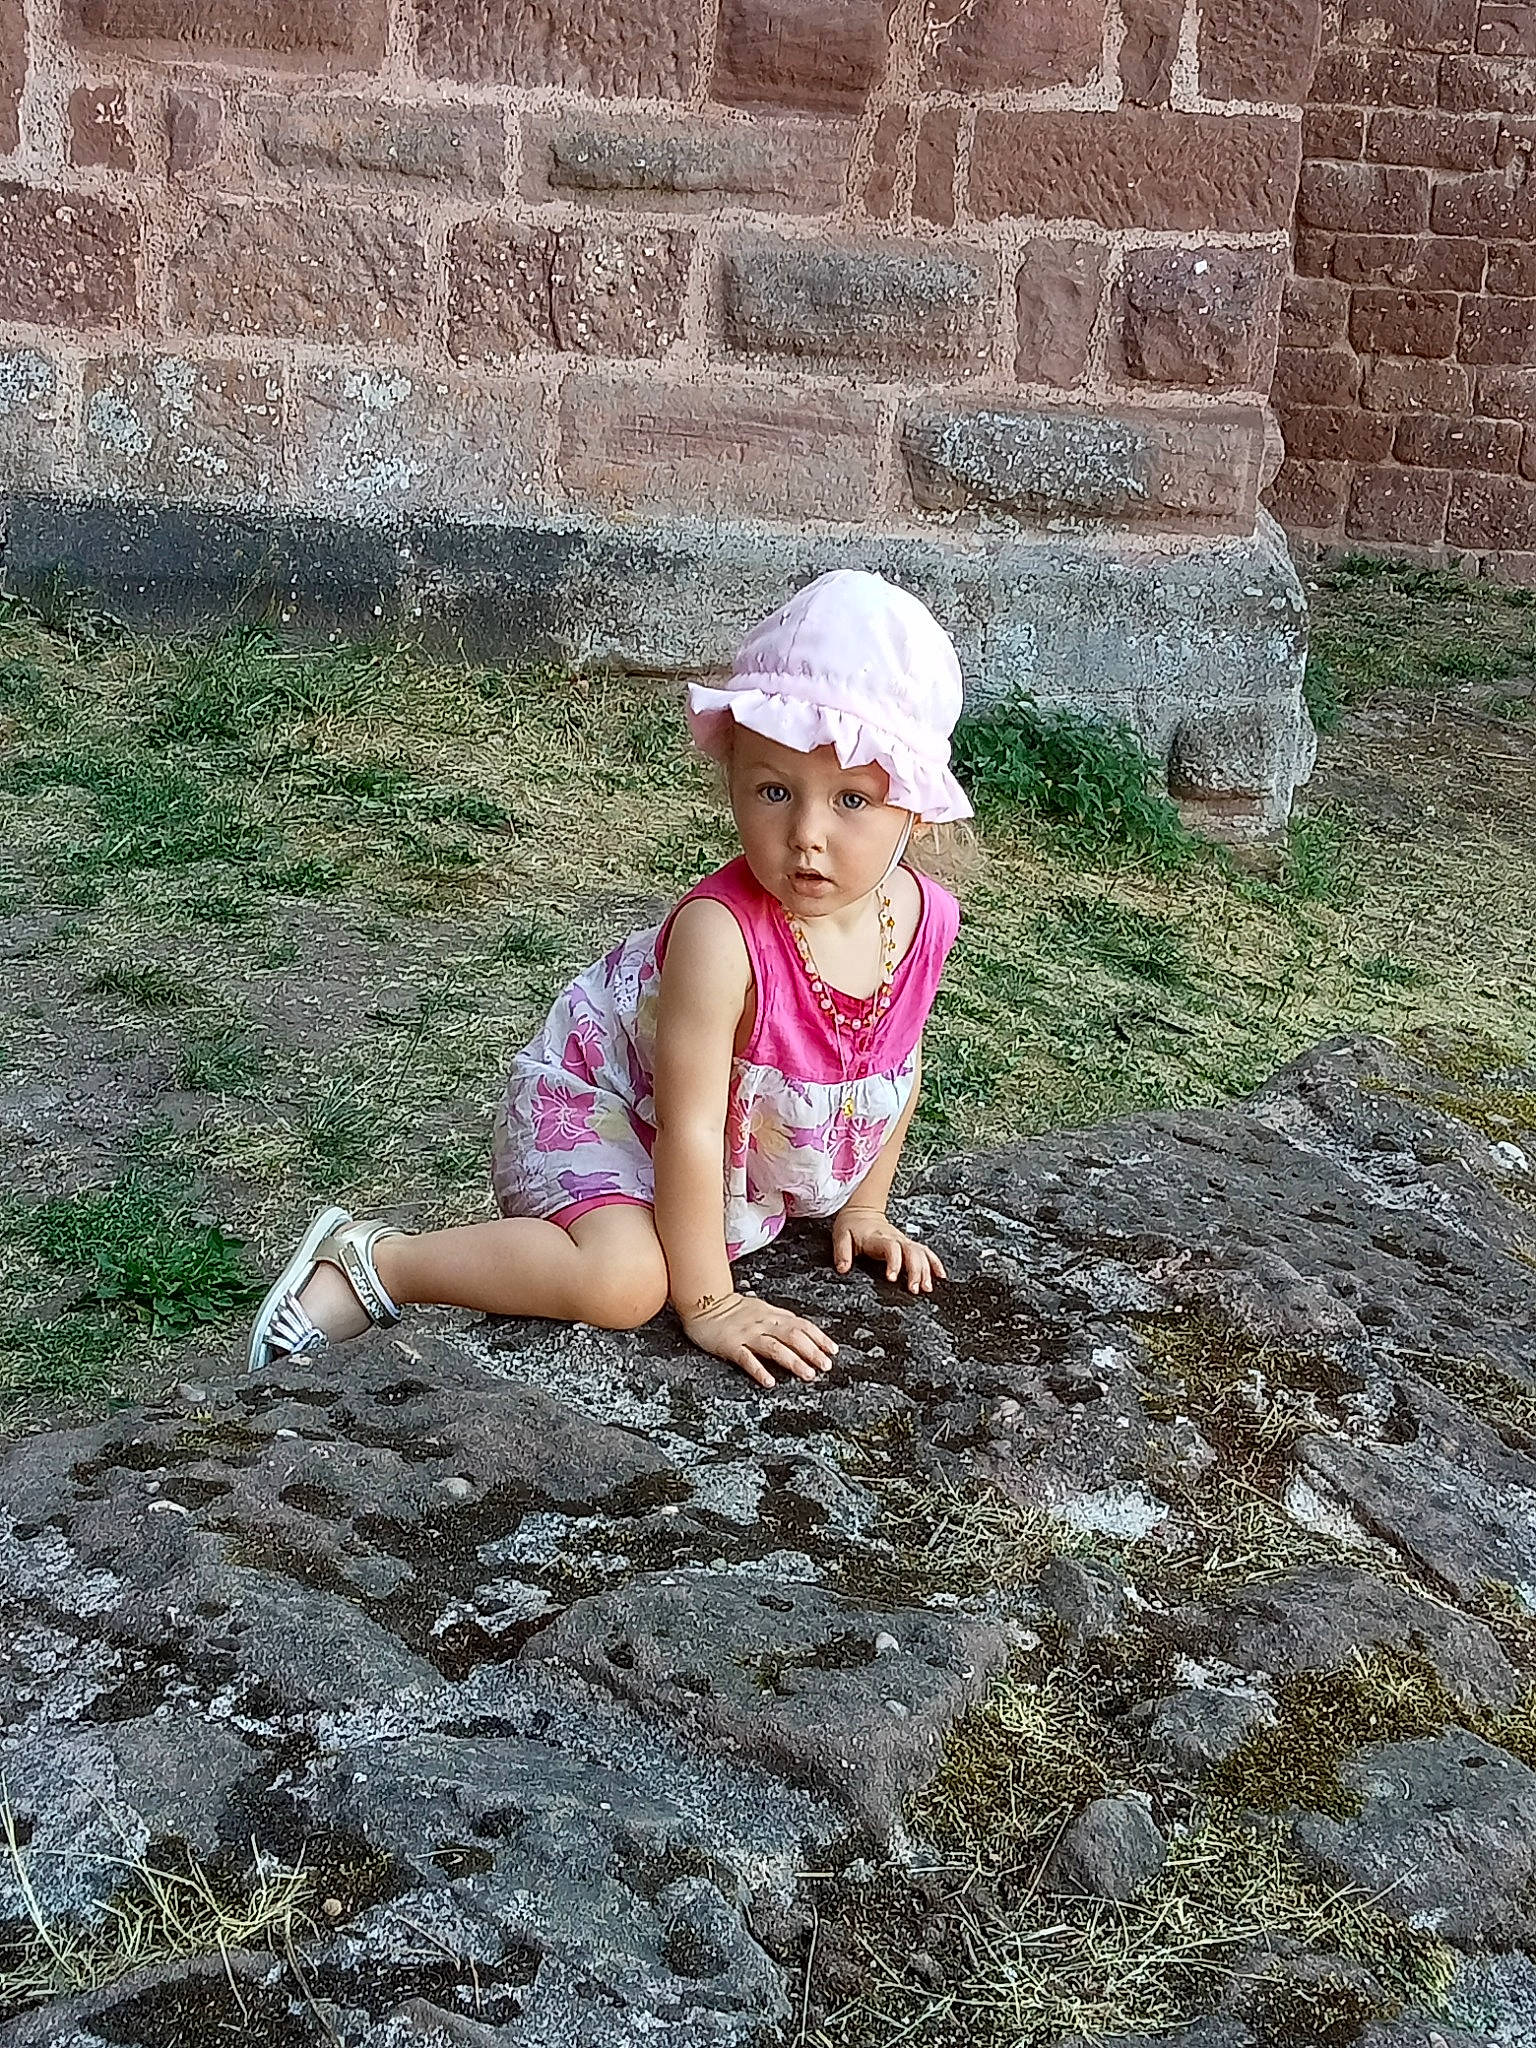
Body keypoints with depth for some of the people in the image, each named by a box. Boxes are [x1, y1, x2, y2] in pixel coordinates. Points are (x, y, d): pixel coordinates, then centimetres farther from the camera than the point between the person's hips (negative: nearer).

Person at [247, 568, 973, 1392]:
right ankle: (368, 1261, -14)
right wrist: (708, 1302, -26)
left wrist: (862, 1208, 10)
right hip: (592, 1097, -8)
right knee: (623, 1282, -30)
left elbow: (896, 1065, 4)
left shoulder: (923, 918, -16)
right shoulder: (721, 930, -36)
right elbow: (689, 1126, -31)